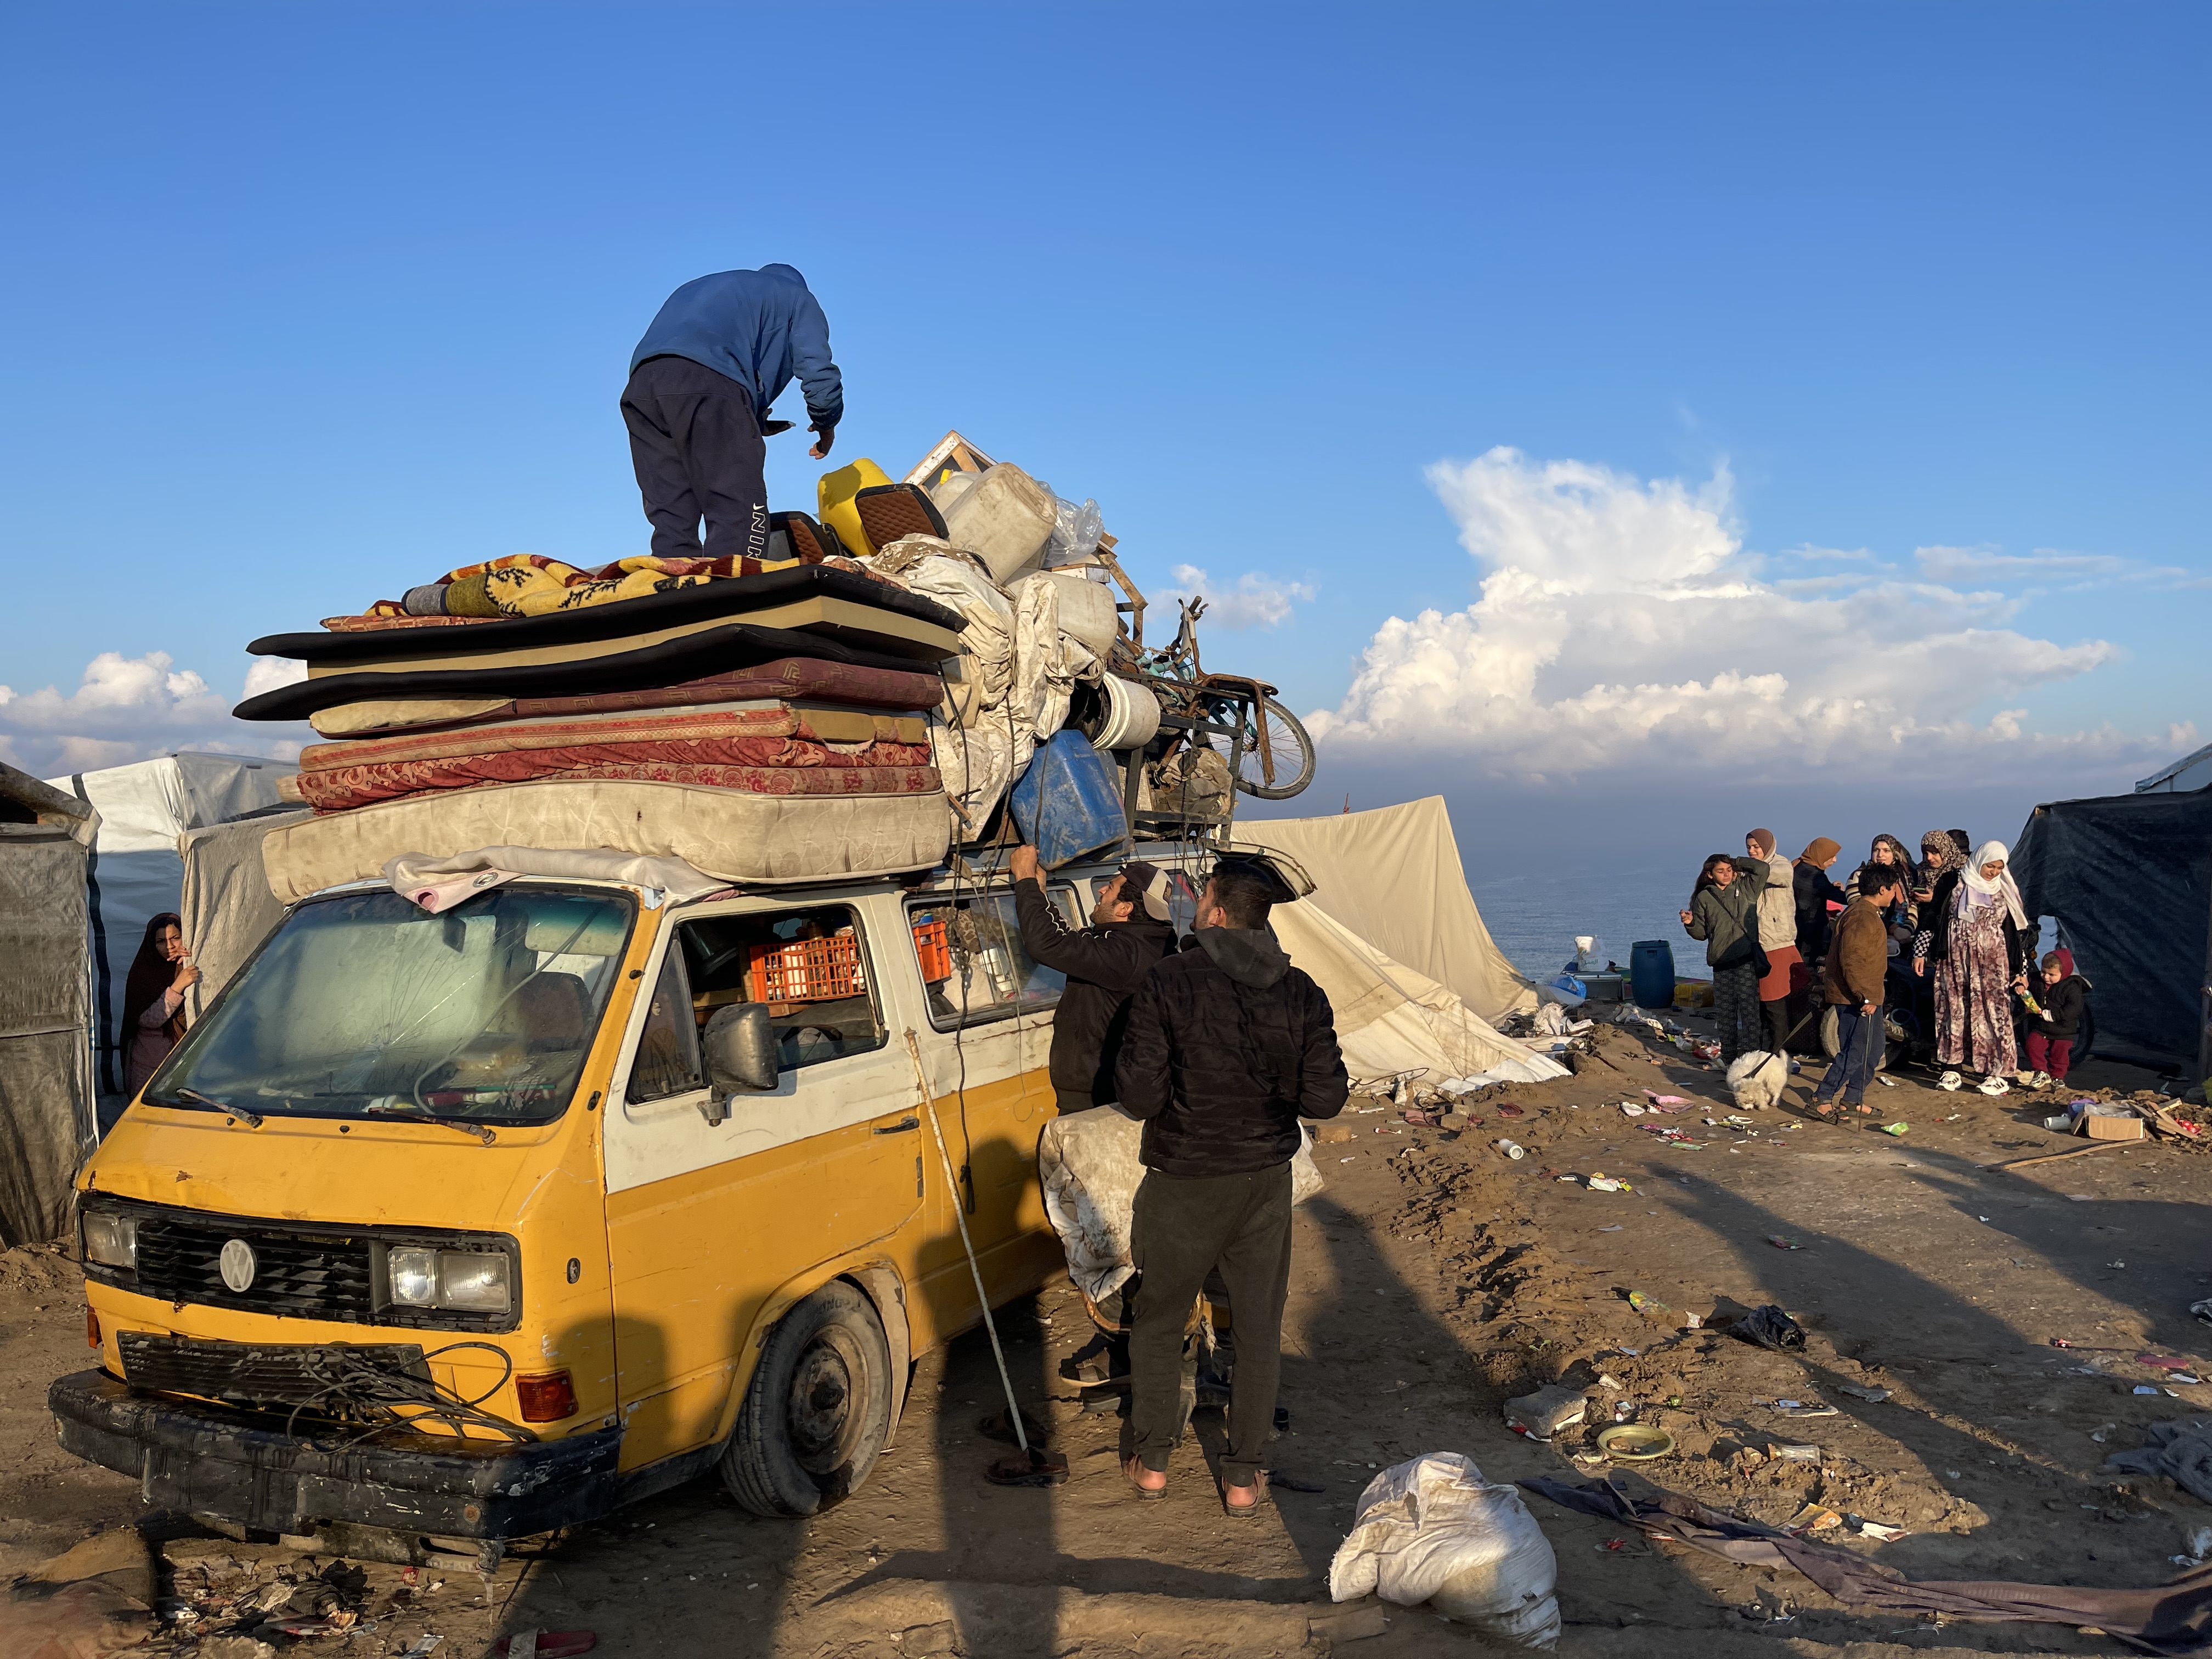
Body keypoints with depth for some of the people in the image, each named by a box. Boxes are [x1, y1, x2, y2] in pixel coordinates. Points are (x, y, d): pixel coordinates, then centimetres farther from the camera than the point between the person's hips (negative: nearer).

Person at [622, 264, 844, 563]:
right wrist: (825, 424, 30)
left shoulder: (696, 289, 43)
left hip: (639, 385, 6)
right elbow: (820, 377, 10)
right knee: (740, 516, -9)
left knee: (671, 524, 5)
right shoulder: (797, 297, 26)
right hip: (709, 383, -6)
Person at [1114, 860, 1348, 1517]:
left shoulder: (1167, 983, -16)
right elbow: (1324, 1098, -5)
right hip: (1266, 1178, 3)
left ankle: (1150, 1460, 27)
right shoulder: (1301, 993, -5)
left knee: (1159, 1319, 16)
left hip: (1184, 1180, -2)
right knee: (1259, 1325, 14)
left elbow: (1139, 1096, -17)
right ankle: (1242, 1475, 20)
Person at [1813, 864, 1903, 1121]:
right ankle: (1822, 1099, -3)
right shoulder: (1861, 917, -20)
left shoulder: (1870, 914, 15)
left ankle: (1853, 1098, 21)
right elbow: (1851, 961, -26)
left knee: (1875, 1048, 15)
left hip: (1868, 996, 11)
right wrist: (1865, 997, -26)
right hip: (1855, 999, -11)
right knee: (1855, 1052, -9)